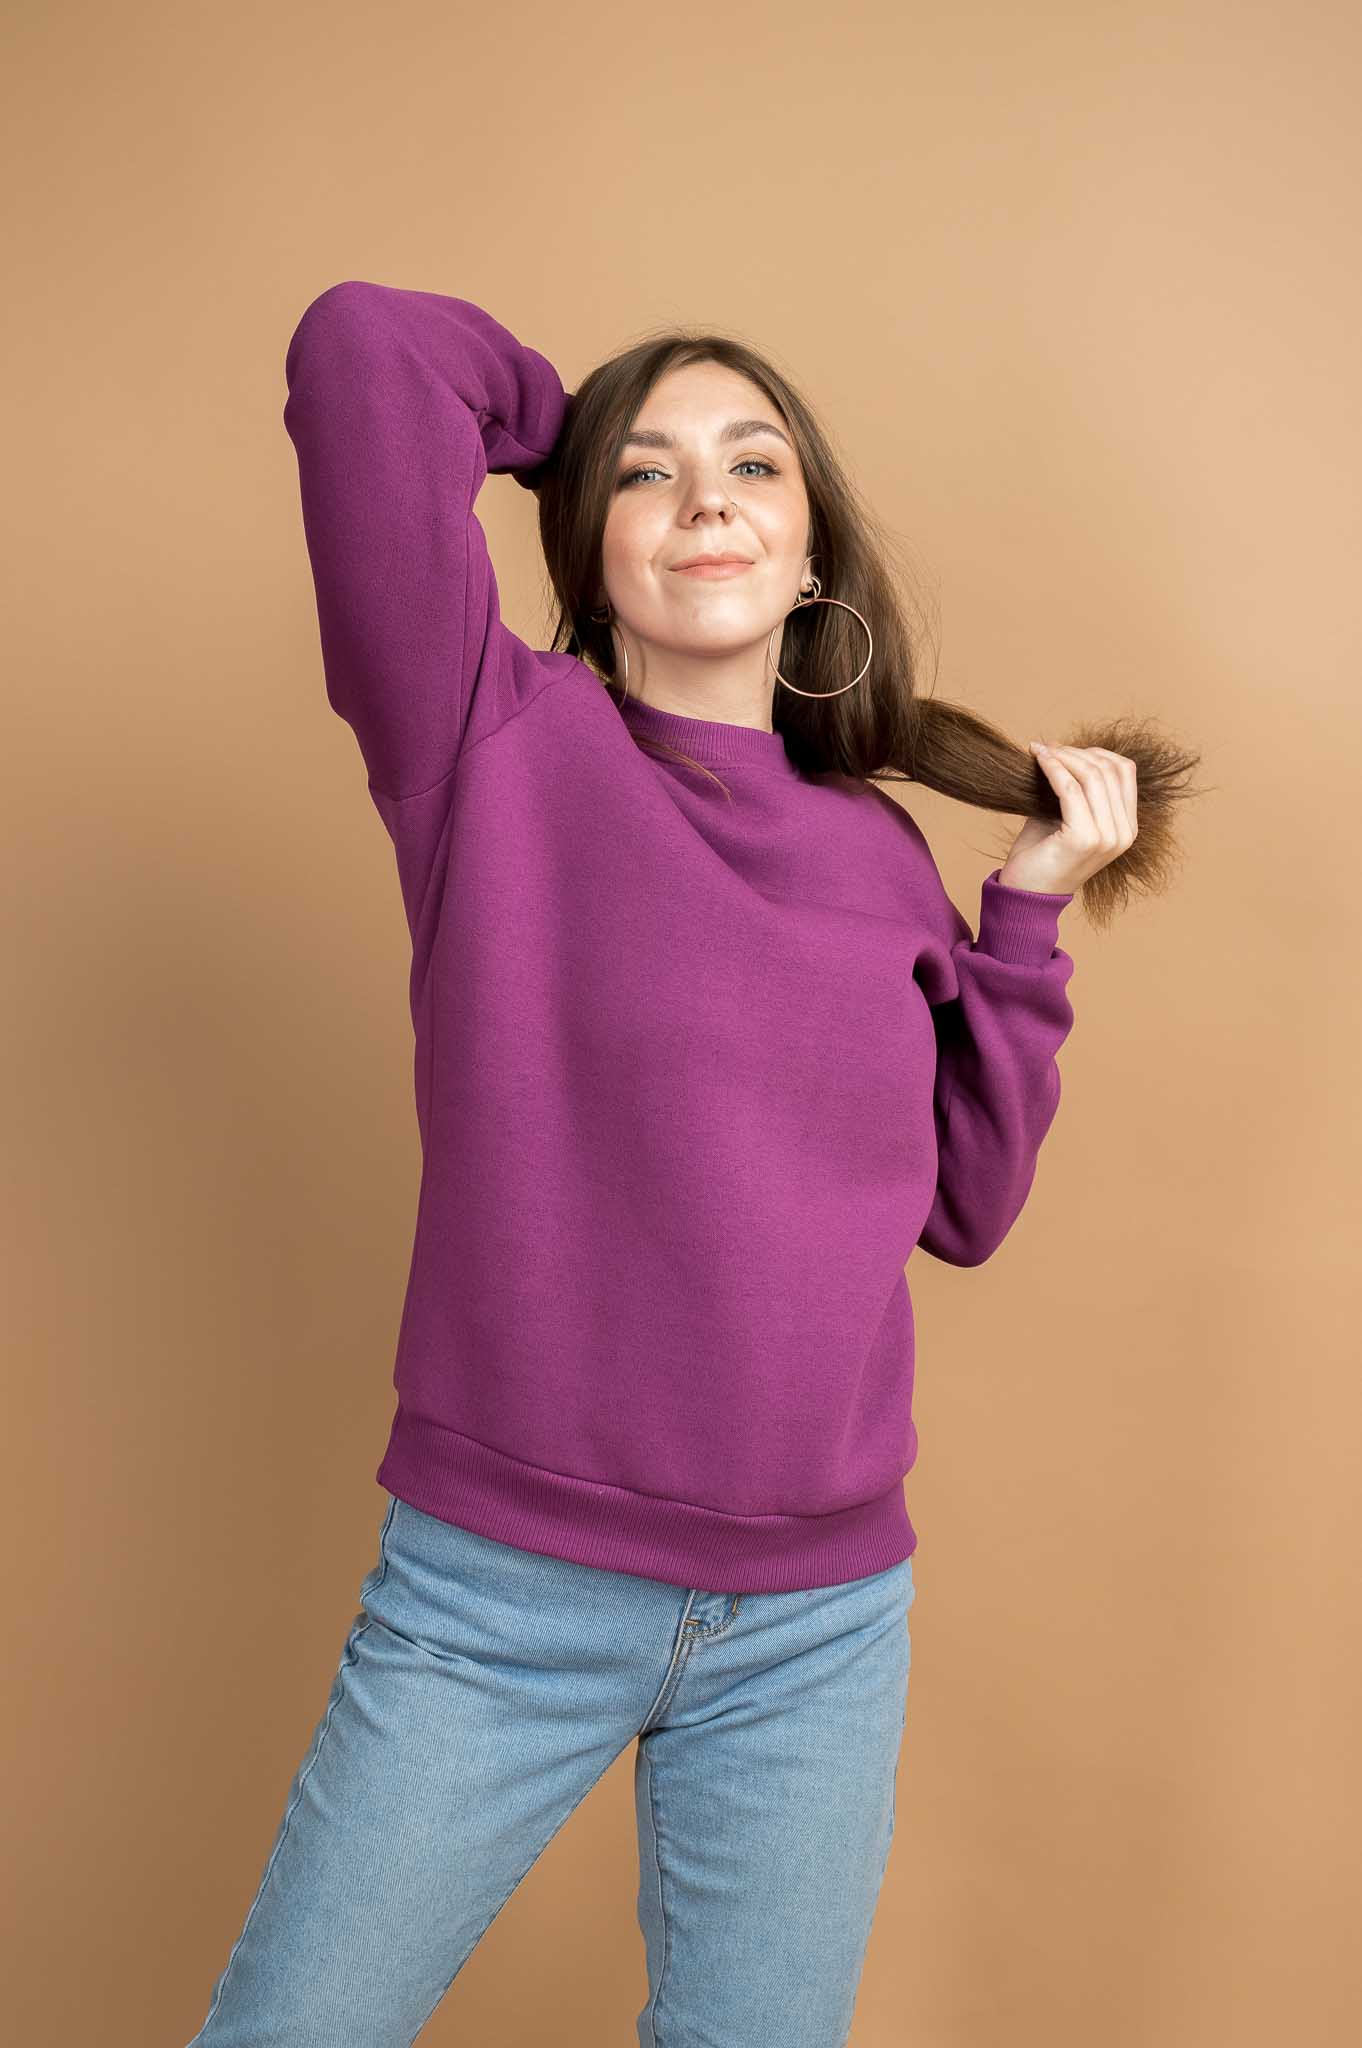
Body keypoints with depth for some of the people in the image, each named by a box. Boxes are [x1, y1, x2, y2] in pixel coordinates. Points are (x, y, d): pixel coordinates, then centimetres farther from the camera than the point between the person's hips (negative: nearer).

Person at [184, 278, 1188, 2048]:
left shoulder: (880, 853, 4)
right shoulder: (499, 745, -6)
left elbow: (964, 1205, 7)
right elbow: (361, 346, -14)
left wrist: (1033, 907, 2)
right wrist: (584, 418, 3)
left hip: (822, 1630, 4)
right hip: (496, 1593, -3)